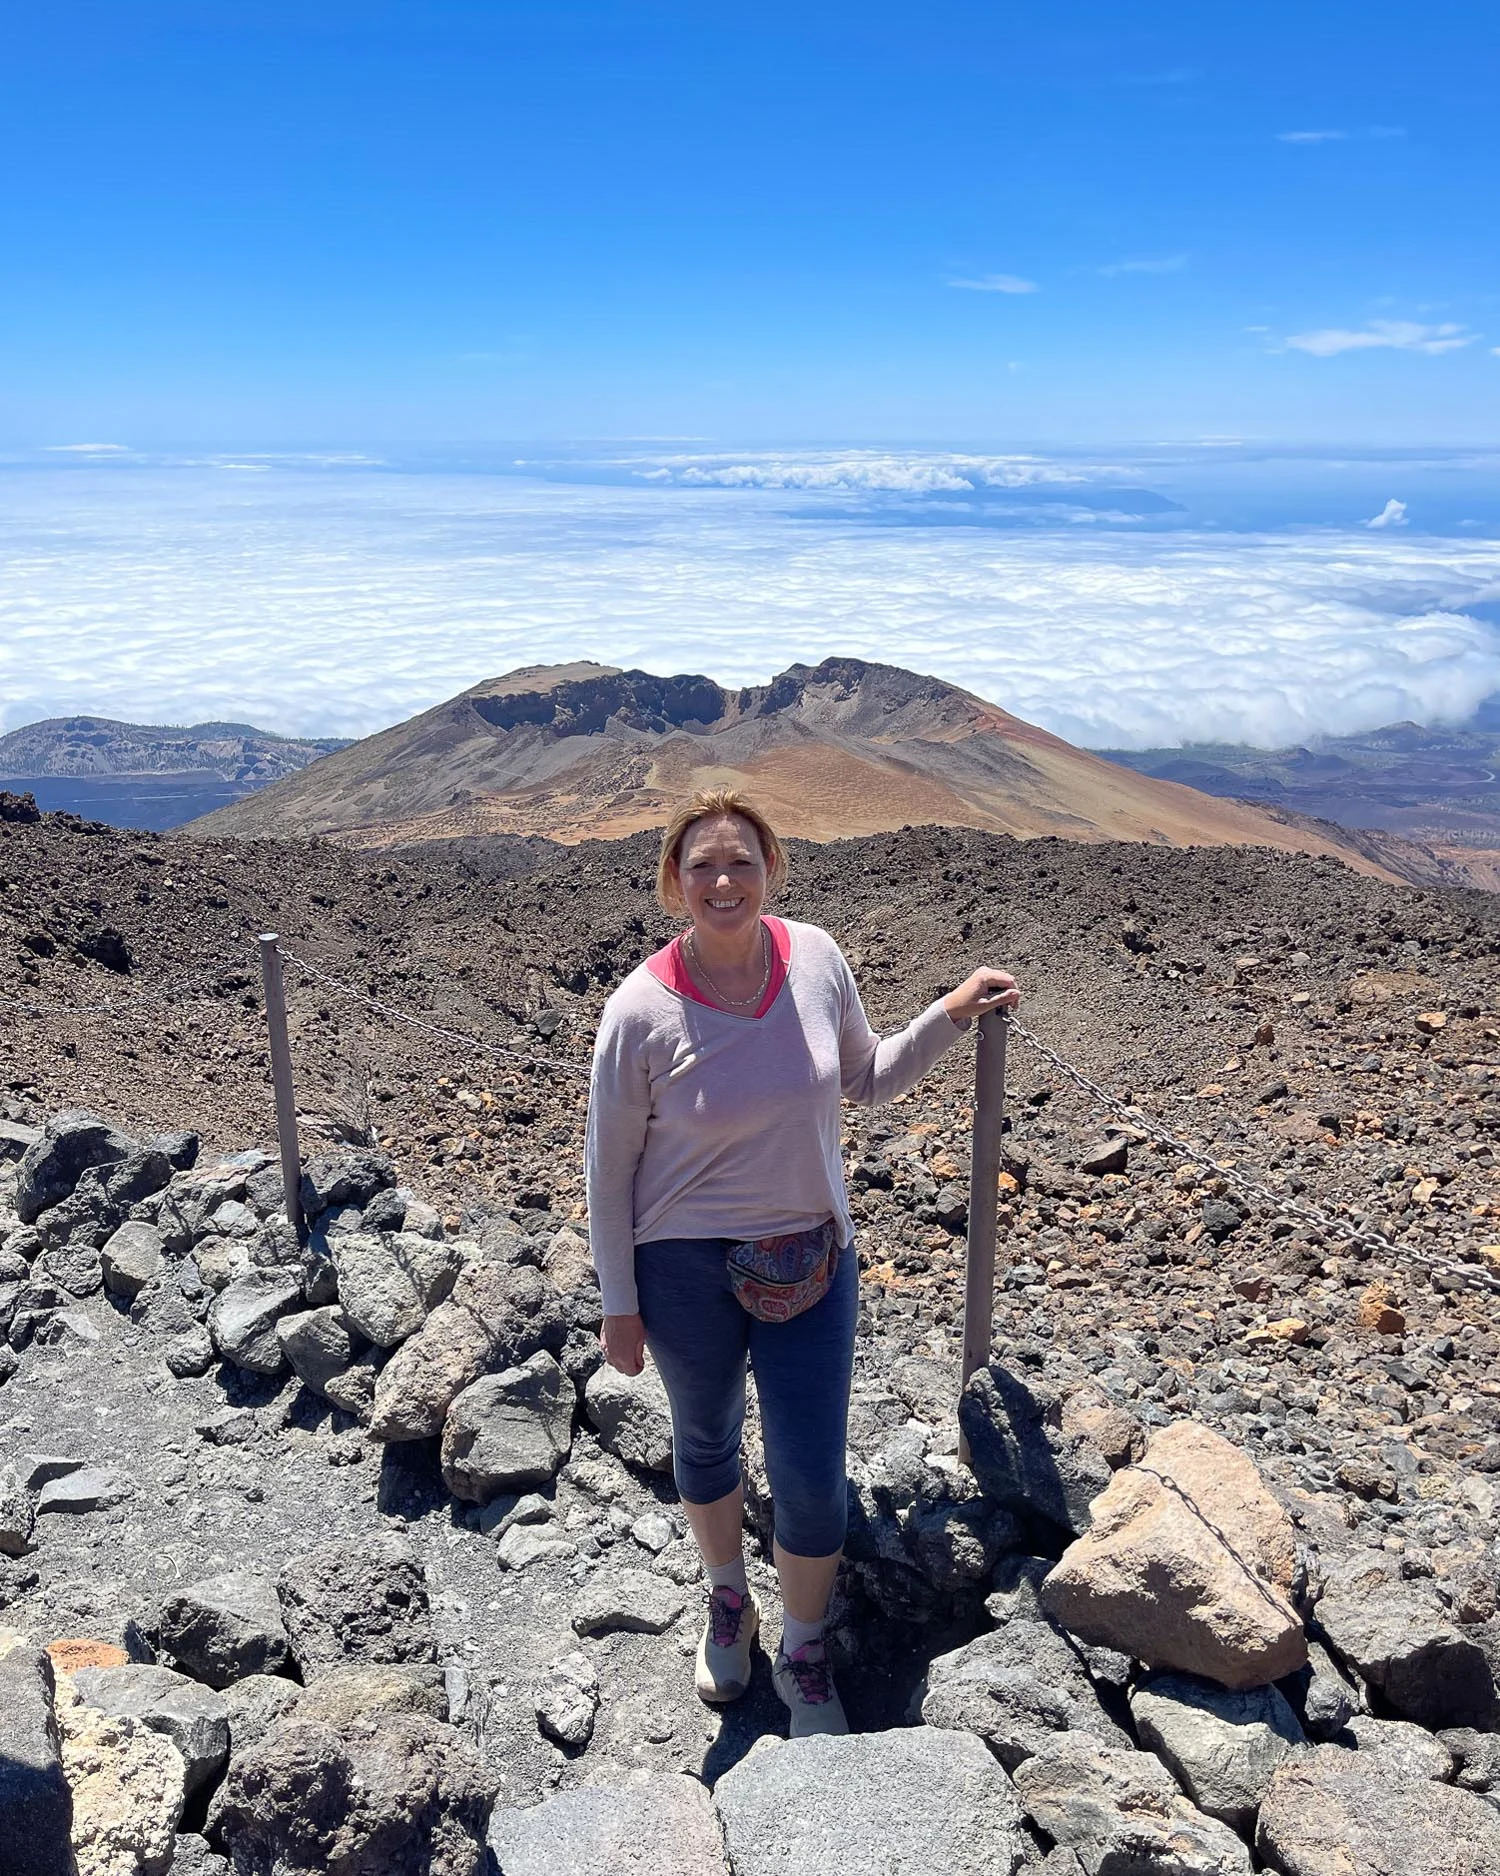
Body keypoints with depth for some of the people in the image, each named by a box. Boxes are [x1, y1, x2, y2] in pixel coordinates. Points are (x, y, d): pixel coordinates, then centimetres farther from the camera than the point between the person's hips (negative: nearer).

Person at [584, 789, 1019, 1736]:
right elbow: (611, 1166, -9)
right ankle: (729, 1601, 53)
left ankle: (804, 1655, 37)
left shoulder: (817, 958, -10)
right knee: (706, 1443, 23)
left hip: (812, 1258, 2)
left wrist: (951, 1015, -5)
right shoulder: (643, 1011, -19)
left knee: (813, 1477, 7)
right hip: (686, 1269, -1)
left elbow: (868, 1078, 7)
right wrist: (620, 1304, -5)